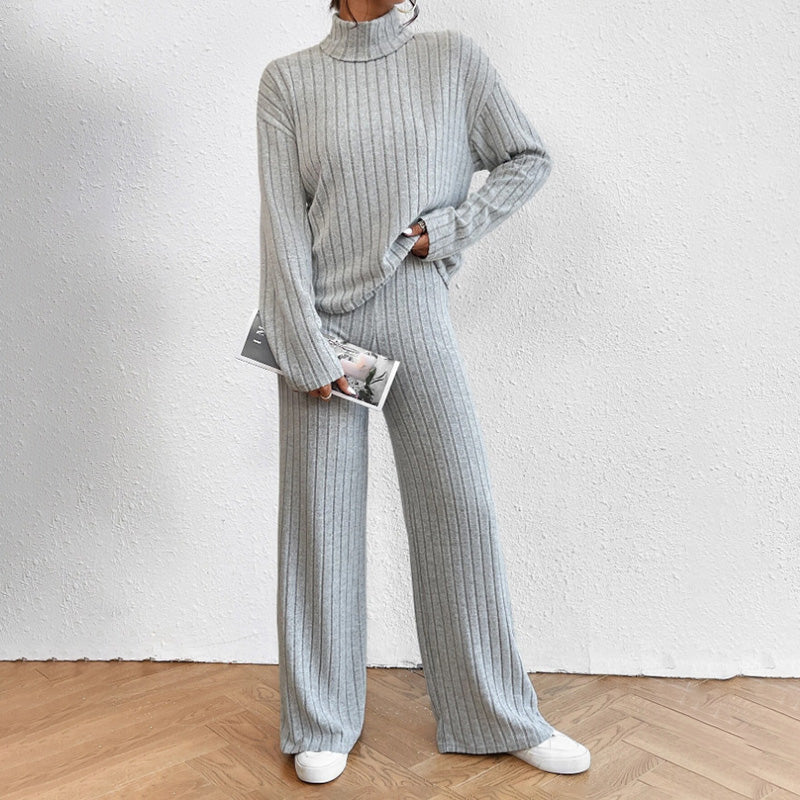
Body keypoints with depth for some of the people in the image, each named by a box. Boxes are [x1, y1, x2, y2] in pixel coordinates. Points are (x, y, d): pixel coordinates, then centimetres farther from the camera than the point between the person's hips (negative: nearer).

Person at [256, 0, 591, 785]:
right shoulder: (289, 79, 1)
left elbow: (529, 159, 11)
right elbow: (282, 220, -4)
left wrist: (448, 227, -3)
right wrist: (308, 350, -10)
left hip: (415, 313, 1)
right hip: (321, 316, 0)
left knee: (460, 504, 3)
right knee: (320, 516, 4)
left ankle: (497, 716, 20)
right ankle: (322, 723, 21)